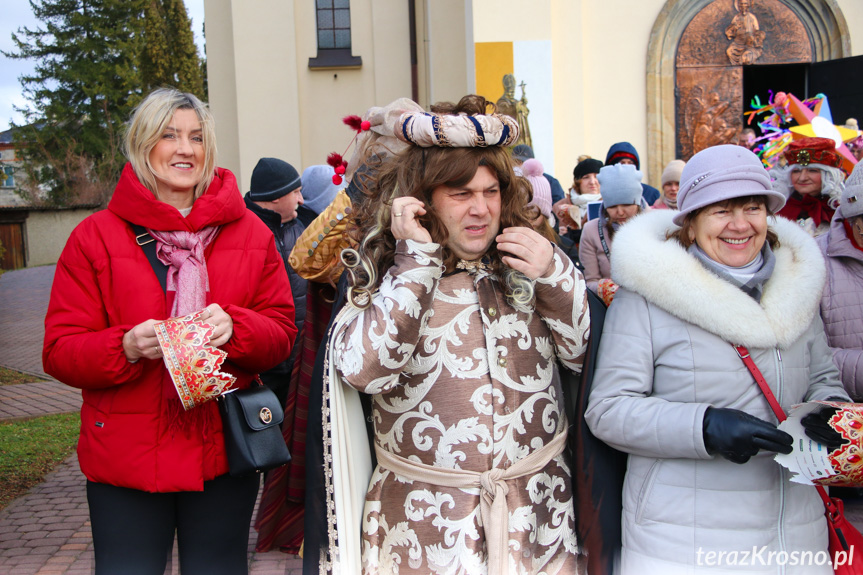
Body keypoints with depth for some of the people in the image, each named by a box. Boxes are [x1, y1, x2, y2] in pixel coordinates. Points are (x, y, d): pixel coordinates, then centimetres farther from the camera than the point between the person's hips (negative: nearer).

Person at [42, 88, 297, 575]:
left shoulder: (250, 232, 6)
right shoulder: (95, 237, 0)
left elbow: (282, 333, 4)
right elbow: (60, 351, -2)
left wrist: (232, 328, -17)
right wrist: (127, 347, -22)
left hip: (224, 453, 2)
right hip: (125, 459, -1)